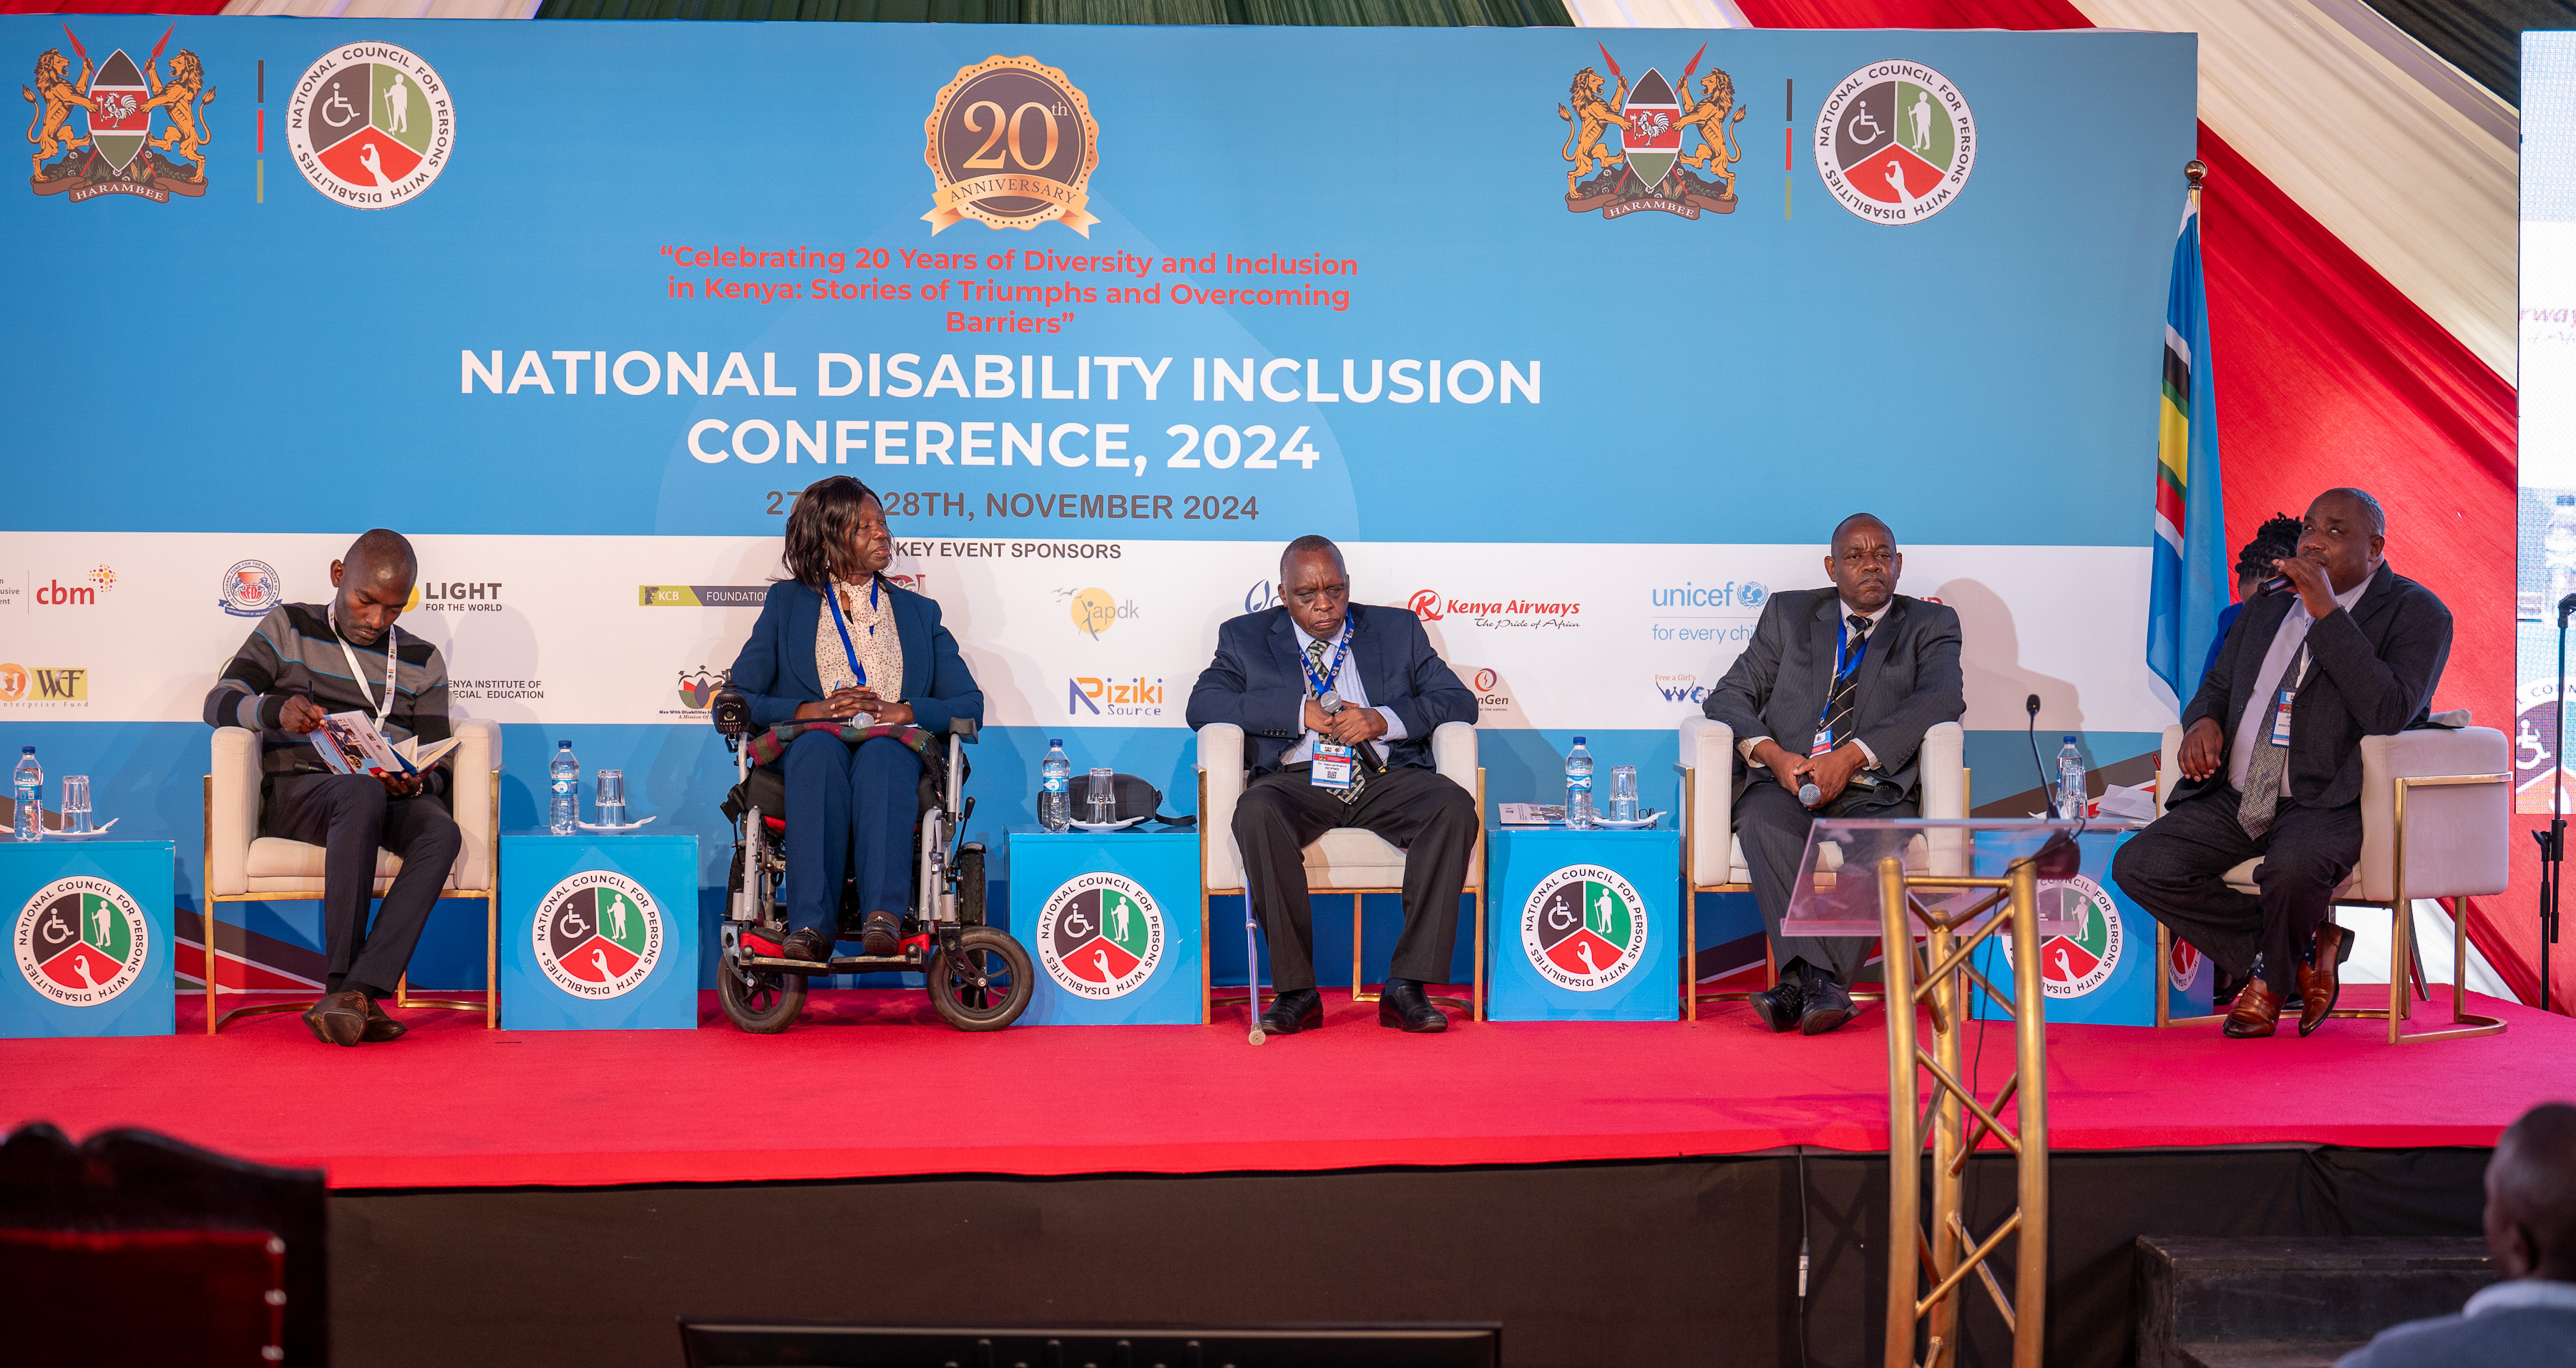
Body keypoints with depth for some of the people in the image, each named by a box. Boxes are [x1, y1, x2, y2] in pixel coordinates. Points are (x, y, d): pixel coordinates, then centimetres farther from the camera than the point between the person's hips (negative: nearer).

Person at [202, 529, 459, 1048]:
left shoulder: (422, 661, 17)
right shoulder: (289, 627, 12)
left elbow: (435, 766, 12)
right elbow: (219, 702, 2)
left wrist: (416, 782, -13)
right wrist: (275, 709, -20)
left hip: (392, 798, 3)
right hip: (296, 792, -3)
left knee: (441, 832, -33)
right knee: (364, 794, -39)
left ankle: (353, 993, -41)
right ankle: (343, 985, -41)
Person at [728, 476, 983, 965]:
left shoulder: (919, 612, 24)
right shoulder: (786, 602, 21)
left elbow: (969, 704, 12)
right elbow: (738, 697, 9)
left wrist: (899, 712, -7)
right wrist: (812, 710, -8)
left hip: (894, 748, 0)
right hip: (810, 751, 0)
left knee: (880, 751, -37)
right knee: (820, 745, -38)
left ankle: (883, 916, -55)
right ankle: (811, 924, -50)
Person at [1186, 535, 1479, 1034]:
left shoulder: (1397, 630, 16)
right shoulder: (1246, 638, 13)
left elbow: (1459, 701, 8)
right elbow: (1202, 705, -2)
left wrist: (1383, 719, -10)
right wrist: (1300, 712, -11)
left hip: (1386, 781, 1)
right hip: (1298, 782, -1)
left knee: (1455, 807, -29)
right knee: (1256, 813, -35)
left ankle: (1406, 986, -27)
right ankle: (1296, 991, -28)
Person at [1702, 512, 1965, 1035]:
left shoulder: (1930, 625, 15)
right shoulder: (1789, 612, 20)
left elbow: (1943, 699, -5)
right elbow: (1730, 695, 13)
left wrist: (1851, 757, -18)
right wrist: (1773, 754, -10)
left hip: (1873, 791, -1)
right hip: (1786, 783, 1)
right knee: (1765, 822, -34)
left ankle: (1801, 986, -39)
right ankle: (1820, 983, -42)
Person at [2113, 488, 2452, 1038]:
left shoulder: (2416, 614, -1)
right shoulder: (2265, 611, 20)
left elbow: (2389, 713, -18)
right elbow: (2217, 686, 29)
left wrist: (2327, 613, -20)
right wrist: (2204, 721, 2)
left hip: (2326, 803, -6)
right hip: (2235, 802, 6)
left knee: (2292, 865, -39)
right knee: (2138, 864, -17)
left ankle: (2270, 974, -3)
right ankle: (2304, 952, -4)